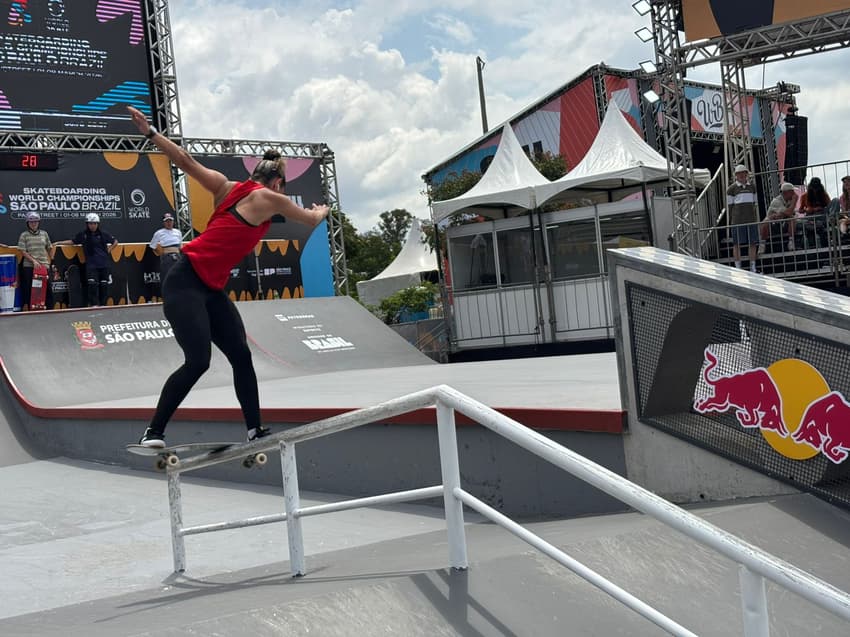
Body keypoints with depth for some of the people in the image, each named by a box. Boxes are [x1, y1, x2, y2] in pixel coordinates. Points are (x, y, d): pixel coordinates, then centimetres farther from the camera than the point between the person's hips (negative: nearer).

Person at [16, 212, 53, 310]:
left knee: (46, 287, 0)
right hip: (29, 266, -2)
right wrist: (33, 260, -13)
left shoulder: (44, 234, 9)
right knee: (30, 289, 0)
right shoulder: (24, 235, 2)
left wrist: (48, 261, 9)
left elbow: (50, 248, 17)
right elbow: (23, 251, -4)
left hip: (44, 265, 2)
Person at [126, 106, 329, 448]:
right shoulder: (270, 199, -6)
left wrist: (149, 132, 6)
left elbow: (186, 161, 5)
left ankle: (255, 430, 8)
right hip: (185, 283, -9)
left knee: (241, 357, 4)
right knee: (197, 362, -16)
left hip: (212, 290, 9)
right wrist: (320, 211, 32)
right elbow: (311, 220, 10)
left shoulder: (229, 188, 12)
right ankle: (153, 432, -6)